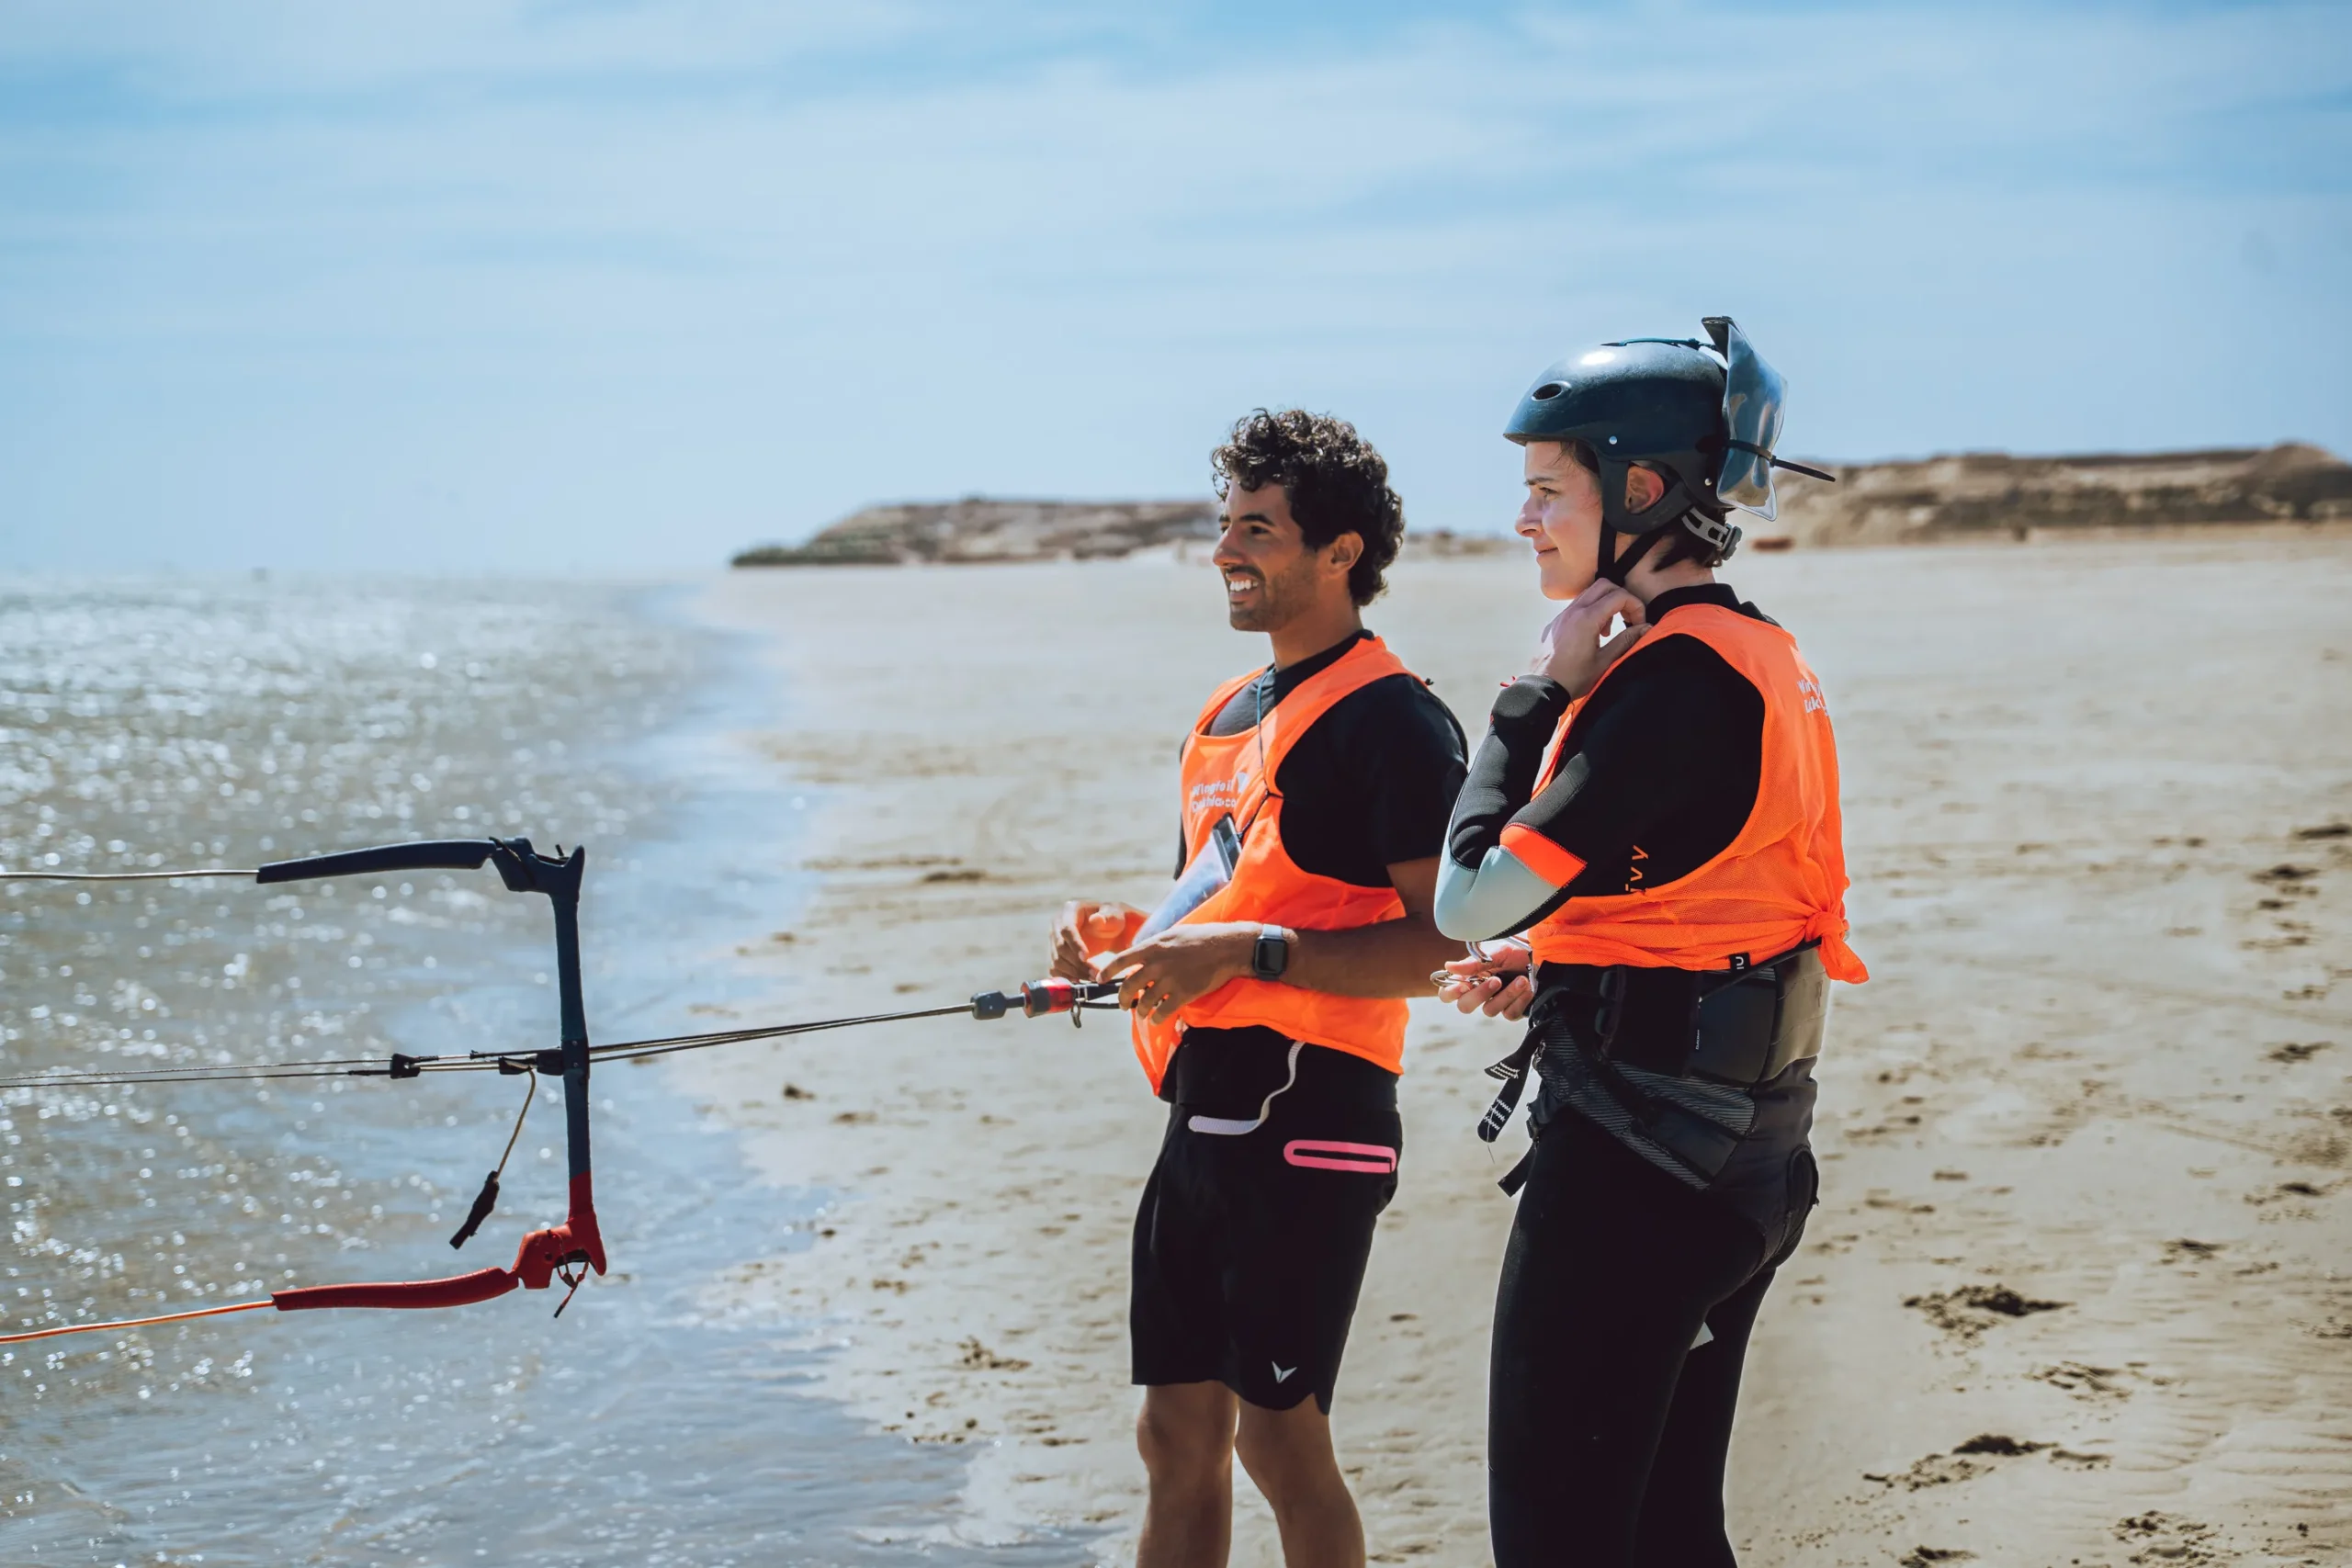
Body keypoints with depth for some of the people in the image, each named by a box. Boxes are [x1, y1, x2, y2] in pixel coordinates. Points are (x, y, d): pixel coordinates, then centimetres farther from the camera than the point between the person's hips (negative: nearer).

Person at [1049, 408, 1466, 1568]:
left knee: (1278, 1434, -6)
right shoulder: (1229, 713, 18)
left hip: (1309, 1117, -9)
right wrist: (1128, 934, 8)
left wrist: (1249, 950, -22)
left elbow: (1442, 945, -18)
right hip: (1204, 1114, 9)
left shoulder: (1391, 720, -10)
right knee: (1177, 1434, 11)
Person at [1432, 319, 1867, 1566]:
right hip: (1747, 1158, 10)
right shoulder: (1759, 655, 12)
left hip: (1637, 1156, -10)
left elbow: (1470, 900, -19)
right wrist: (1551, 972, 10)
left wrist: (1541, 692, -10)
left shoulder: (1673, 677, -19)